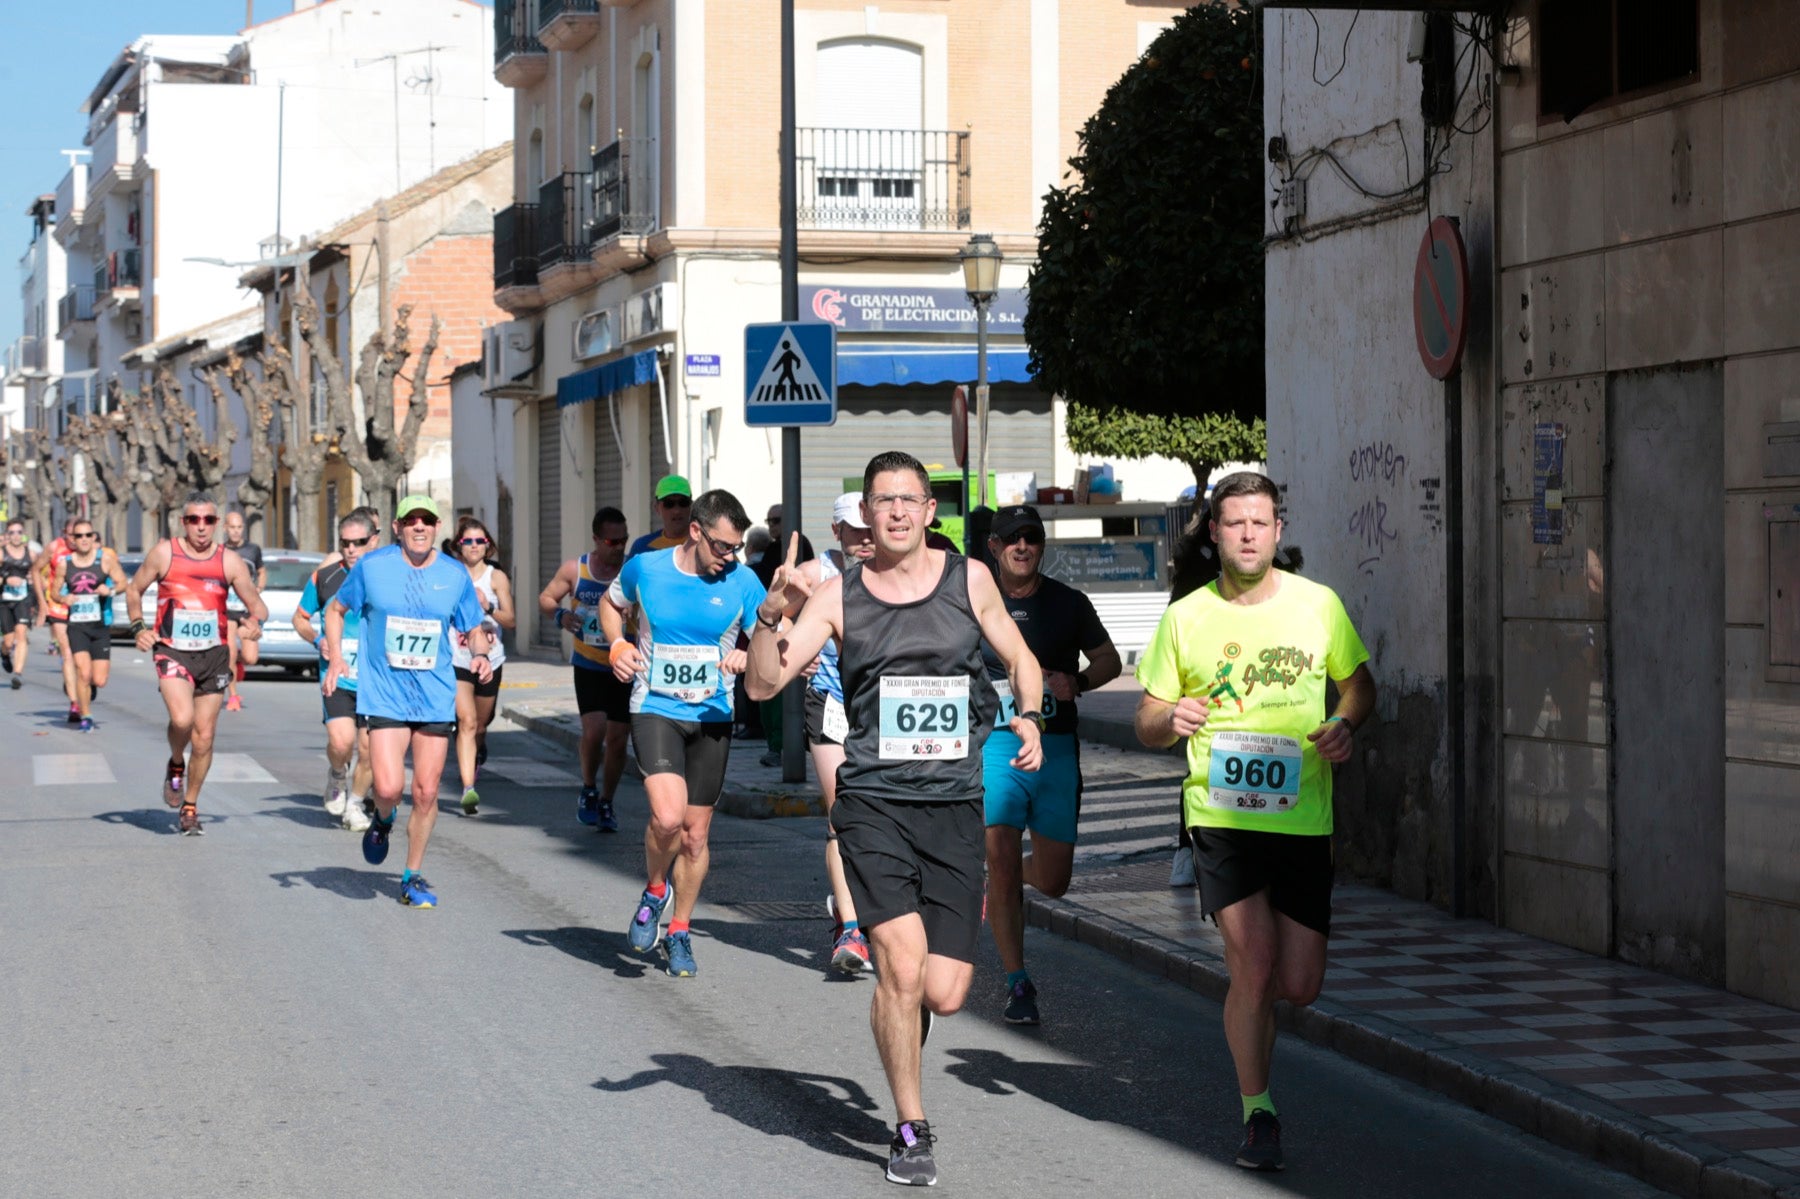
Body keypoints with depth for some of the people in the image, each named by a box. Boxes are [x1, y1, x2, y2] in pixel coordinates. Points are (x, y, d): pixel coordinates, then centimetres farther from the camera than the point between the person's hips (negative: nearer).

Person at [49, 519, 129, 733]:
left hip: (101, 626, 0)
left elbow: (122, 582, 3)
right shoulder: (64, 564, 4)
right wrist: (63, 598, -9)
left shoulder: (106, 559, 0)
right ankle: (86, 716, 4)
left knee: (99, 680, -2)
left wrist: (111, 590, -19)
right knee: (83, 673, -14)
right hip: (76, 625, 0)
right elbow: (54, 589, 13)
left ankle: (91, 686, 36)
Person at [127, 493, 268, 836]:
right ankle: (175, 765, 8)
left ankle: (190, 807, 23)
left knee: (204, 737, 4)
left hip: (213, 656, 2)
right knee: (182, 718, -26)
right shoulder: (164, 553, -2)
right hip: (171, 652, -2)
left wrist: (255, 620, -22)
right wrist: (138, 627, -5)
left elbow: (257, 604, 1)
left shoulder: (229, 561, 1)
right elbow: (134, 589, 11)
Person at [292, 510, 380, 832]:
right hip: (337, 675, -1)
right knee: (341, 742, -18)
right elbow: (300, 618, 14)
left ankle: (354, 804, 27)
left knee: (368, 750, 4)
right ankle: (336, 775, 16)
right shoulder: (325, 575, 0)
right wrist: (318, 640, -5)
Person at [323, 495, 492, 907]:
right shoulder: (372, 567, -3)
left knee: (426, 792, 3)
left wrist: (480, 655, -9)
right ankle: (382, 819, 23)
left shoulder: (455, 576, 2)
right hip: (384, 694, -2)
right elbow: (336, 610, 11)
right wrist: (335, 657, -2)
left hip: (436, 698, 2)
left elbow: (475, 629, 13)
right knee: (389, 787, -15)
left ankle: (413, 876, 21)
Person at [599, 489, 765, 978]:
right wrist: (617, 645, -3)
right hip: (655, 711, -2)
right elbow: (611, 604, 16)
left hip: (713, 717, 2)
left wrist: (748, 656, -22)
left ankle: (679, 931, 28)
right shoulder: (644, 568, -5)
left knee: (695, 833, 8)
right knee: (668, 816, -23)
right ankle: (654, 891, 8)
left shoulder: (741, 582, -4)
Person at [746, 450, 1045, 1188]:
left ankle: (898, 1007, 35)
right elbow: (765, 684, -3)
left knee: (943, 994, -4)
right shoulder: (838, 597, 3)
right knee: (903, 968, -15)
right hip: (875, 802, -1)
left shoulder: (968, 580, 6)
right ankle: (911, 1132, 3)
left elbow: (1020, 661, 18)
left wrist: (1031, 719, -2)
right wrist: (772, 616, -20)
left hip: (955, 803, 2)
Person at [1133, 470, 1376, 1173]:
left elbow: (1358, 684, 17)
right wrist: (1171, 719, -15)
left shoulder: (1318, 605, 3)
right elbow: (1146, 725, 8)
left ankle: (1246, 1006, 38)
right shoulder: (1186, 618, 2)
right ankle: (1257, 1114, 6)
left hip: (1304, 817, 2)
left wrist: (1345, 726, -5)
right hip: (1221, 813, -1)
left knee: (1298, 987, 1)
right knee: (1254, 968, -12)